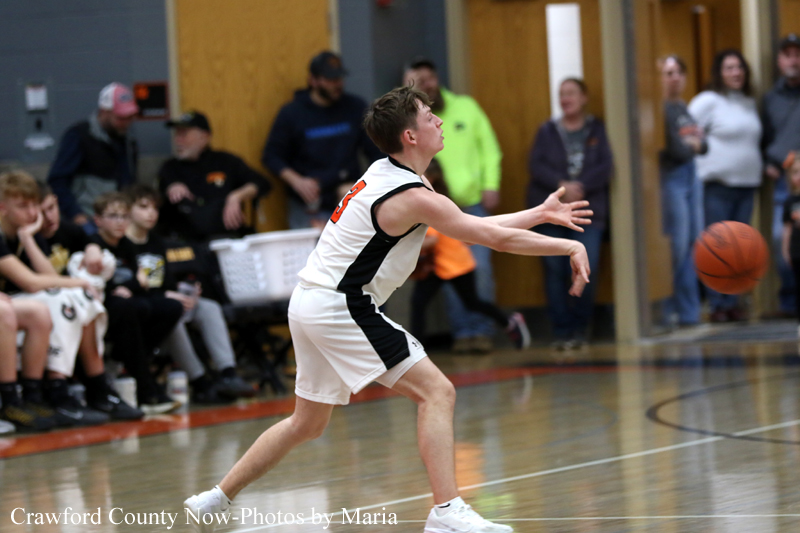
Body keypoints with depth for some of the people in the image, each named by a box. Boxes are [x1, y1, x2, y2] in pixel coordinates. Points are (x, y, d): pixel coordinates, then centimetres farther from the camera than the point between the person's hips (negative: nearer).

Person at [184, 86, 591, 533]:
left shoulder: (386, 175, 12)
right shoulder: (413, 197, -17)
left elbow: (479, 226, 18)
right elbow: (495, 237, -15)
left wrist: (540, 214, 18)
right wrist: (569, 247, -6)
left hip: (311, 302, 10)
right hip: (340, 307, -10)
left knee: (308, 424, 21)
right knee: (437, 392, -10)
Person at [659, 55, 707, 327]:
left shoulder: (683, 108, 16)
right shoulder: (661, 109, -12)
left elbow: (703, 146, 15)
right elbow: (676, 149, -18)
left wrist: (693, 143, -6)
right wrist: (692, 145, 2)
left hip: (690, 176, 9)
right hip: (670, 178, -9)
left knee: (692, 243, 8)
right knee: (677, 245, -8)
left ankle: (689, 311, 13)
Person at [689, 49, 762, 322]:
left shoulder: (750, 104, 16)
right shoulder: (708, 101, -3)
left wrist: (764, 165, 13)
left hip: (747, 184, 6)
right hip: (717, 184, -6)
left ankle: (732, 302, 10)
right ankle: (717, 304, -2)